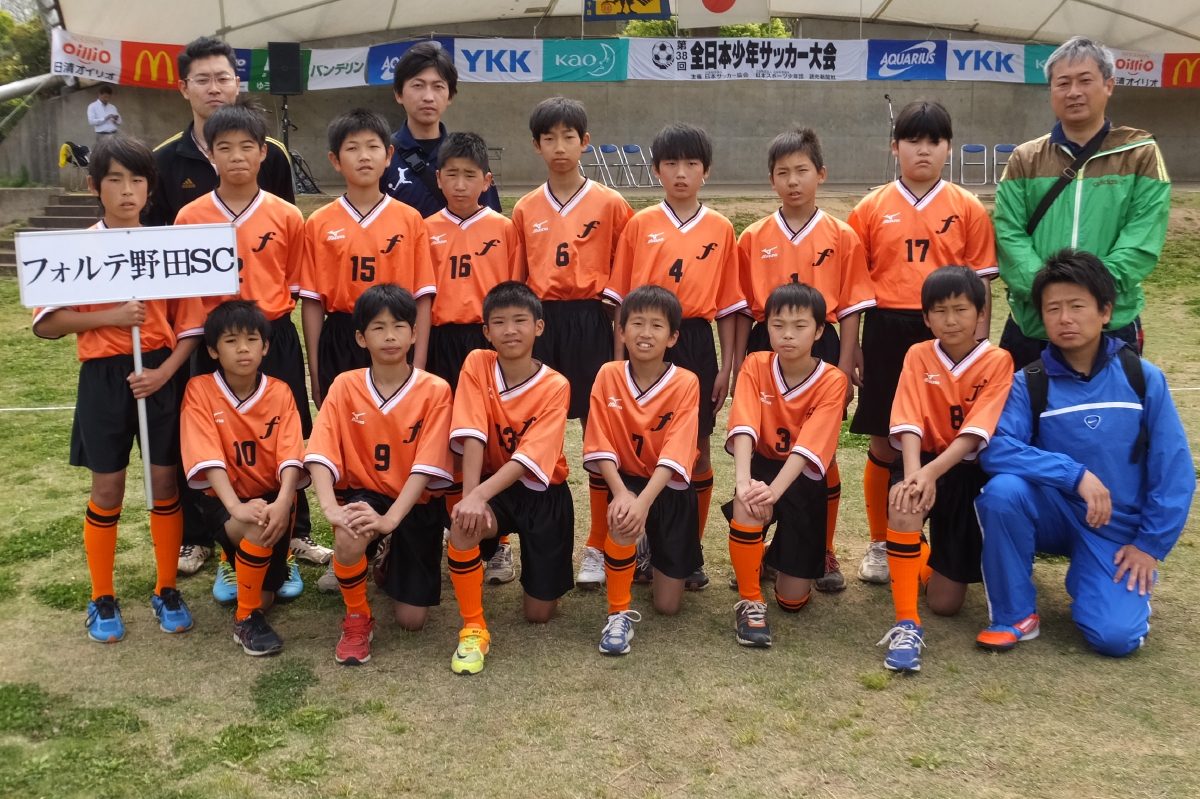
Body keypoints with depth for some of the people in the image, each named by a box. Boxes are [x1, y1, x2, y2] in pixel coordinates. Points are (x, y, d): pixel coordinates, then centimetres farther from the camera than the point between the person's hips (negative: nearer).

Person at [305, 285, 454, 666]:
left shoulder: (434, 391, -14)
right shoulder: (345, 386, -7)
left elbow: (427, 465, -21)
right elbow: (321, 453, -17)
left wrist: (390, 518, -33)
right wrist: (330, 507, -35)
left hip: (417, 503, 0)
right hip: (365, 494, 1)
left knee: (411, 619, -2)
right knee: (349, 538, -37)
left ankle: (394, 559, 33)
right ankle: (357, 619, -6)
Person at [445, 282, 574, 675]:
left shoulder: (555, 386, -17)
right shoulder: (477, 365, -10)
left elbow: (530, 457, -27)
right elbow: (472, 436, -20)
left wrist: (479, 495, -41)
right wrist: (470, 496, -35)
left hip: (543, 492, -1)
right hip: (494, 485, 1)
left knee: (539, 613, 0)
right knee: (463, 525, -35)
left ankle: (534, 554, 35)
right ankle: (473, 628, -13)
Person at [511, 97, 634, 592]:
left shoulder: (610, 205, 1)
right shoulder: (525, 210, 9)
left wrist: (621, 334, -2)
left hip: (591, 323, -2)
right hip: (541, 323, 3)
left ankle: (598, 548, 10)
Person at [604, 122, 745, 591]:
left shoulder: (720, 230, 4)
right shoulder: (640, 225, 3)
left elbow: (727, 305, 5)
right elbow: (621, 297, 4)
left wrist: (727, 365, 1)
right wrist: (620, 358, -1)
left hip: (696, 344, 1)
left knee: (698, 450, 6)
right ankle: (646, 544, 19)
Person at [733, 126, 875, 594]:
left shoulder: (842, 237, -1)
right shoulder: (753, 238, 3)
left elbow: (851, 308, -1)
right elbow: (744, 307, 7)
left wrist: (844, 368, -6)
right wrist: (740, 364, 4)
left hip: (820, 347, -1)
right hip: (766, 349, 1)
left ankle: (824, 553, 21)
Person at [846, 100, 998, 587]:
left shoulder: (968, 209, 2)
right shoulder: (872, 208, 3)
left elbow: (980, 284, 4)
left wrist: (979, 343, -1)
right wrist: (853, 345, 3)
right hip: (887, 332, 0)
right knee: (884, 443, 7)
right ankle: (880, 543, 21)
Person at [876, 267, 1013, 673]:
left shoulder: (998, 361, -8)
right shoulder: (918, 356, -2)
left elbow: (976, 430, -21)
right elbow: (909, 422, -15)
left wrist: (932, 472, -37)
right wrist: (913, 473, -35)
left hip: (971, 471, -1)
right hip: (924, 463, 1)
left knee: (945, 602, -1)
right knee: (904, 499, -39)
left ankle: (929, 559, 36)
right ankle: (906, 624, -29)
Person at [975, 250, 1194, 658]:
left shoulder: (1143, 378, -7)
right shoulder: (1028, 383, -8)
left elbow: (1174, 470, -4)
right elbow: (996, 450, -24)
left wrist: (1150, 544, -6)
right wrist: (1075, 474, -31)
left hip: (1117, 531, 0)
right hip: (1053, 515, 0)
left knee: (1115, 636, -20)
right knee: (1003, 491, -31)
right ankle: (1015, 614, -11)